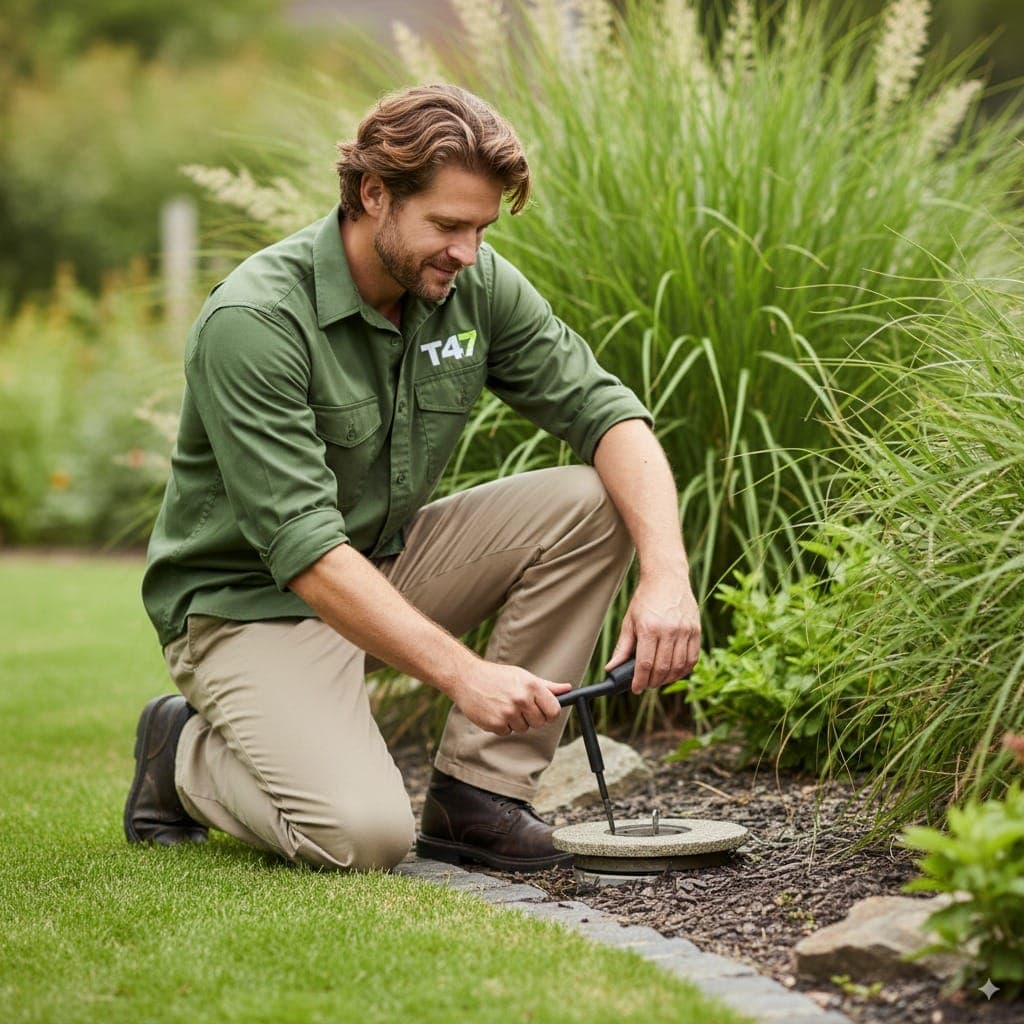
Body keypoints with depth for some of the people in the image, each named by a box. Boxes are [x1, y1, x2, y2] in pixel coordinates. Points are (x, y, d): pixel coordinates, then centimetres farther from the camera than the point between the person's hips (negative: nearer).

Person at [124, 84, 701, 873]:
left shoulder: (475, 284, -7)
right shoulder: (254, 319, -26)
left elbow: (607, 413, -8)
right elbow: (303, 546, -32)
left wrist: (668, 574, -26)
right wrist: (463, 673, -38)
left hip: (388, 563, 7)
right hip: (253, 601, -7)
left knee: (592, 502, -14)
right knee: (364, 835, -28)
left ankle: (475, 797, -8)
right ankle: (187, 752, 5)